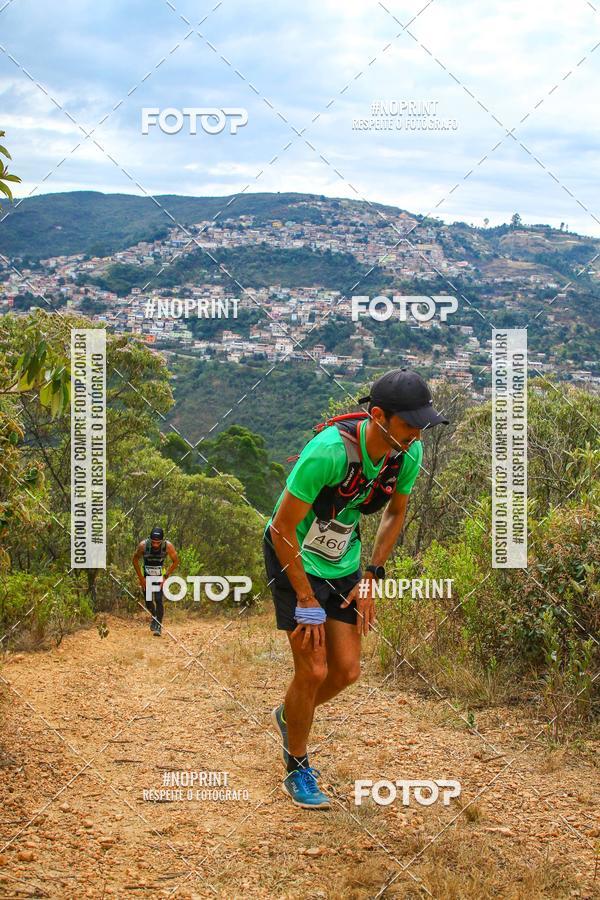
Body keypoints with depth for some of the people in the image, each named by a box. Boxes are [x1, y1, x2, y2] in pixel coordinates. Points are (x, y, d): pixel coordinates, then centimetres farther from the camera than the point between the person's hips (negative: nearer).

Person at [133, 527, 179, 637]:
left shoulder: (168, 546, -26)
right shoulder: (143, 545, -26)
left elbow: (175, 561, -10)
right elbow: (135, 560, -9)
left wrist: (165, 576, -15)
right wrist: (141, 578, -11)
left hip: (160, 575, -1)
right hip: (146, 575, 1)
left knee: (158, 600, -15)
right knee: (148, 601, 3)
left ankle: (158, 626, -4)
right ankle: (154, 616, 34)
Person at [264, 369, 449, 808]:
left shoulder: (410, 452, -14)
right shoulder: (330, 450, -34)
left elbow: (395, 513, 7)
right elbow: (283, 530, -25)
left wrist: (371, 576, 0)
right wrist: (307, 603, -21)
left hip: (343, 563, 6)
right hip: (294, 559, -6)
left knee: (347, 670, 4)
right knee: (313, 670, -7)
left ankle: (289, 716, 35)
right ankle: (298, 772, 15)